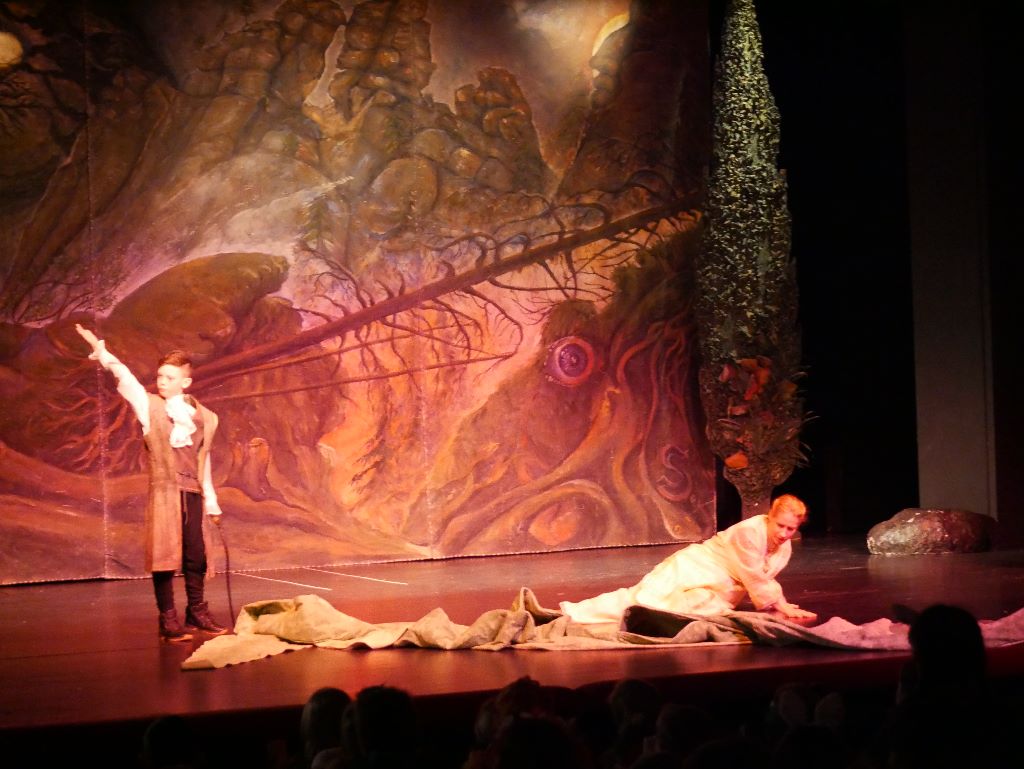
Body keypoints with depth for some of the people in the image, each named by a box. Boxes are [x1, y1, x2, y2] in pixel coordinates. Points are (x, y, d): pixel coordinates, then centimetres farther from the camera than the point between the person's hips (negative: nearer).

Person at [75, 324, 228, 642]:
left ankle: (197, 612, 20)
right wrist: (101, 351, -25)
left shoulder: (205, 417, 10)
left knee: (195, 554, 6)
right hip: (163, 490, -3)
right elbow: (125, 378, -11)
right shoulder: (149, 406, 3)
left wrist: (211, 502, 16)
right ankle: (168, 619, -1)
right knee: (165, 554, -6)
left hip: (193, 493, 3)